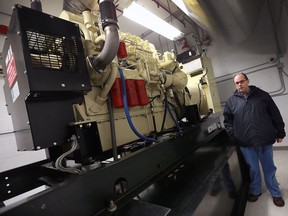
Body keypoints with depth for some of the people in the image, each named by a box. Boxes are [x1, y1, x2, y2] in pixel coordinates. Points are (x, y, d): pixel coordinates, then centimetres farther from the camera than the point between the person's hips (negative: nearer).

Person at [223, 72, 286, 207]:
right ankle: (255, 191, 37)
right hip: (245, 143, 0)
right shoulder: (231, 101, 1)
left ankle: (275, 193, 38)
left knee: (269, 169, 16)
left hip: (265, 141, 0)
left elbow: (275, 115, 5)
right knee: (253, 169, 15)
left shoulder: (262, 95, 1)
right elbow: (227, 120, 6)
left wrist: (280, 133, 6)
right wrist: (233, 135, -2)